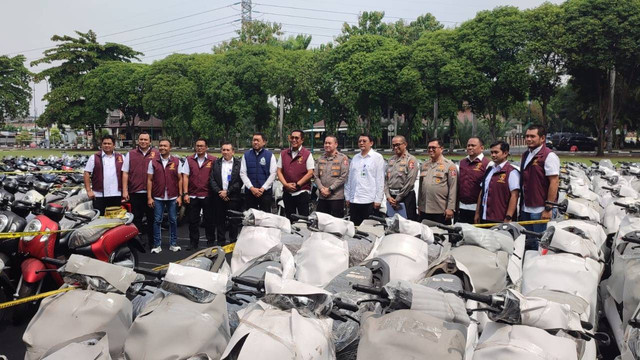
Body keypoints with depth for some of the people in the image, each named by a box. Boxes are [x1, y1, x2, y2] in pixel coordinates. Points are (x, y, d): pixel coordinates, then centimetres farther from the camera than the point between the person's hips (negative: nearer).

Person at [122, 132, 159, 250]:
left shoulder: (157, 154, 7)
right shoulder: (130, 154, 10)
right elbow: (125, 173, 7)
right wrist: (125, 191, -1)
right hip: (135, 192, 1)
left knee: (152, 218, 7)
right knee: (135, 218, 4)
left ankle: (152, 242, 16)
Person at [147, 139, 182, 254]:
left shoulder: (176, 162, 4)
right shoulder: (153, 162, 5)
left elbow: (180, 179, 4)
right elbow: (149, 180, 4)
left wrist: (180, 196, -2)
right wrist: (149, 197, -2)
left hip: (173, 197, 0)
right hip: (158, 197, 0)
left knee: (173, 220, 6)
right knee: (157, 221, 2)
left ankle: (173, 244, 16)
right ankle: (157, 245, 10)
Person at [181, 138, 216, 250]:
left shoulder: (212, 160, 2)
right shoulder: (189, 160, 7)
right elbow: (185, 177, 4)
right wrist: (185, 193, -4)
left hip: (207, 196, -2)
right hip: (193, 196, 2)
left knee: (209, 220, 5)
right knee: (193, 221, 7)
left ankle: (211, 241, 16)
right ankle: (193, 243, 16)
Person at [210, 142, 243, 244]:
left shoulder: (238, 163, 1)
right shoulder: (216, 163, 11)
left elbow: (240, 181, -6)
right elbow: (212, 179, 5)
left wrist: (227, 192, -11)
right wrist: (219, 192, -8)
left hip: (233, 198, -3)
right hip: (219, 197, 3)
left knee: (233, 221, 2)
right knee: (220, 220, 8)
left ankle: (233, 242, 11)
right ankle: (220, 242, 18)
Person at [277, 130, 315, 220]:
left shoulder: (307, 154, -1)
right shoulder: (283, 153, 11)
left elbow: (310, 173, -7)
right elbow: (279, 171, 8)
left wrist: (297, 184, -11)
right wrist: (286, 184, -7)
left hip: (302, 192, -4)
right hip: (287, 192, 4)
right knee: (289, 219, 11)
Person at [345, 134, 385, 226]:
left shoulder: (377, 157, -1)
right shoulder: (355, 158, 14)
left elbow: (380, 180, -4)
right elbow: (349, 178, 15)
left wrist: (378, 200, -9)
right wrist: (347, 197, 11)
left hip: (369, 201, -5)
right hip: (354, 200, 5)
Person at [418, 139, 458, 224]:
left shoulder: (449, 165, -4)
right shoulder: (424, 165, 15)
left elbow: (453, 188, -8)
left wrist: (450, 208, -13)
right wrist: (419, 205, 16)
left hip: (441, 211, -5)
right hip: (424, 210, 6)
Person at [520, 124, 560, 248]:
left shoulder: (549, 156, -10)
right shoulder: (525, 155, 15)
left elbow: (554, 182, -16)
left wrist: (548, 208, -20)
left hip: (540, 210, -8)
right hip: (526, 209, 8)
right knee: (527, 242, 15)